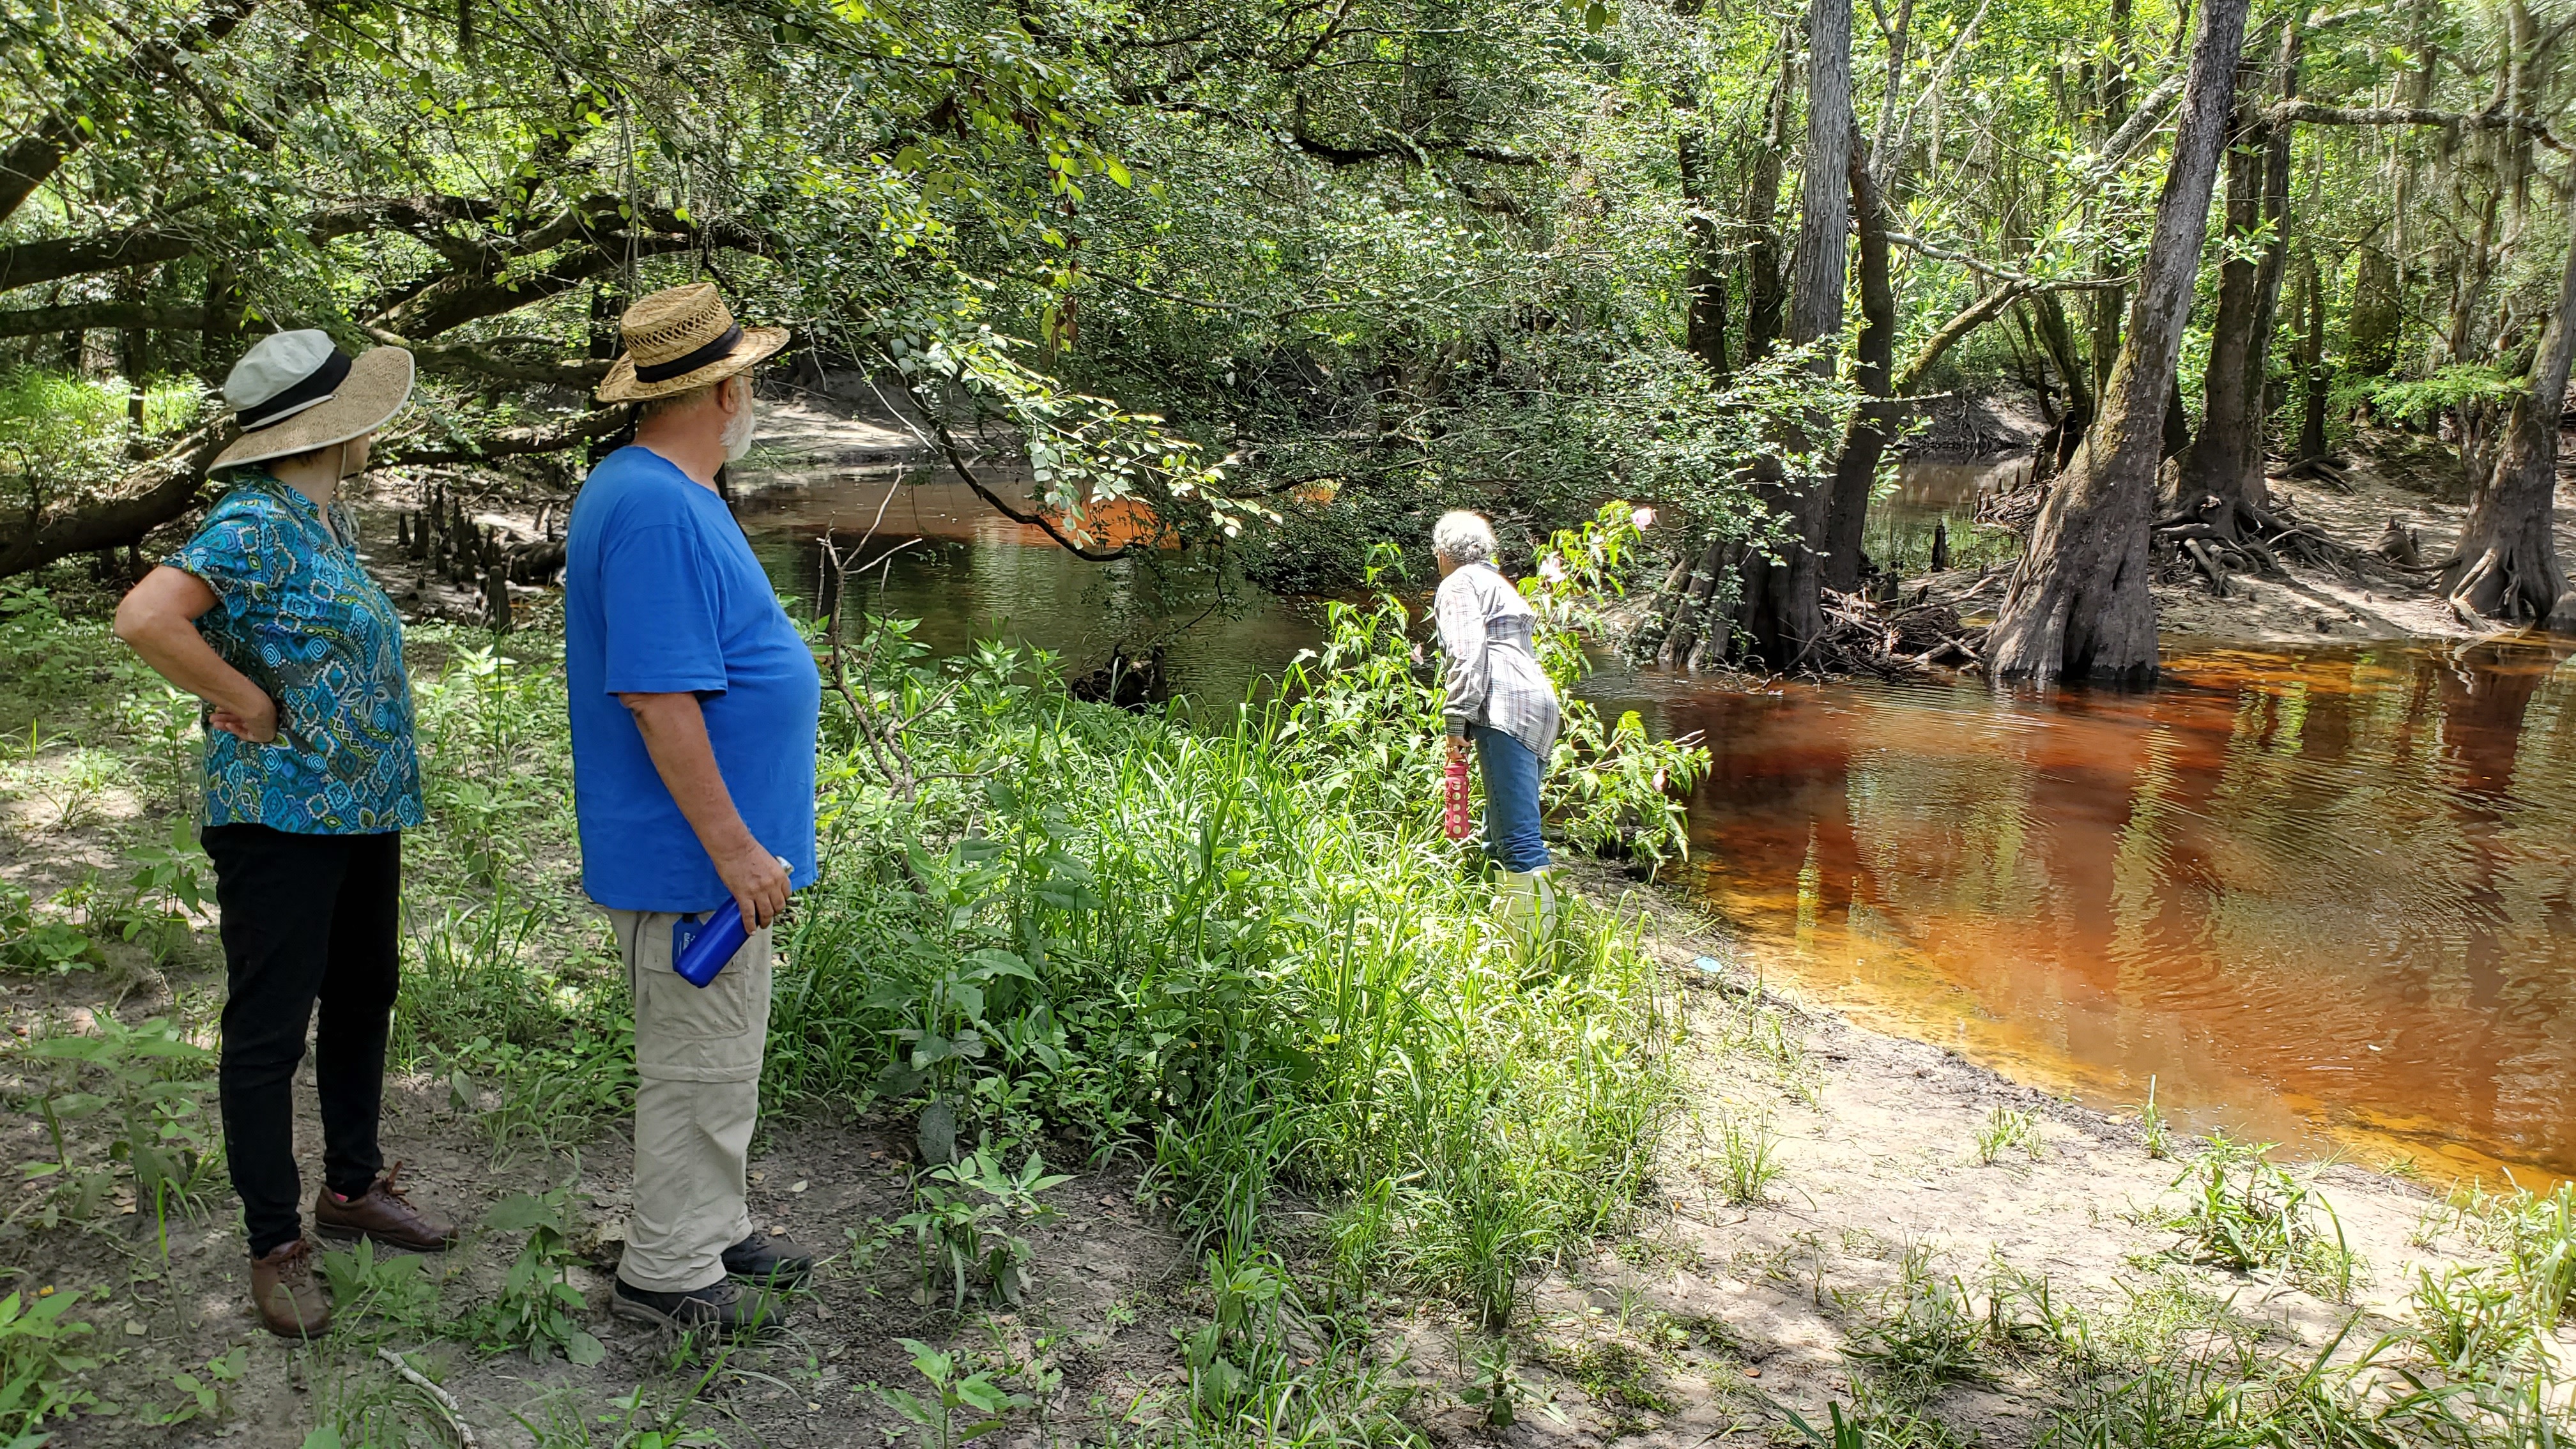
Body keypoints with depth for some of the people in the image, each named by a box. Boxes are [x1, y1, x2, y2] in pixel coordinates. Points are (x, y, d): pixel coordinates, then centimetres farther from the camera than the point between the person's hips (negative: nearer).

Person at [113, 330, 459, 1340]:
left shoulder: (326, 518, 9)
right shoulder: (254, 526, -19)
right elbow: (145, 619, -33)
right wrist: (251, 705, -22)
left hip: (364, 804, 9)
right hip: (281, 813, -9)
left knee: (363, 999, 19)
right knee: (269, 1027, 2)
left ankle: (353, 1185, 36)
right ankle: (275, 1243, 14)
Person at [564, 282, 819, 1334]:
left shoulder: (657, 491, 12)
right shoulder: (658, 509, -23)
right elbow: (657, 698, -27)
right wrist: (734, 846, -23)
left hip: (717, 853, 11)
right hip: (692, 859, -11)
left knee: (722, 1056, 21)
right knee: (699, 1067, 3)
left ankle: (714, 1233, 35)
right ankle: (665, 1271, 17)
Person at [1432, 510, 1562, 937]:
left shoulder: (1458, 584, 4)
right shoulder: (1496, 581, 31)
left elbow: (1468, 653, -10)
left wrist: (1457, 721, -13)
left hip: (1505, 708, -10)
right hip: (1538, 701, 10)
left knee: (1516, 832, -17)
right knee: (1501, 831, 11)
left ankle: (1534, 928, -24)